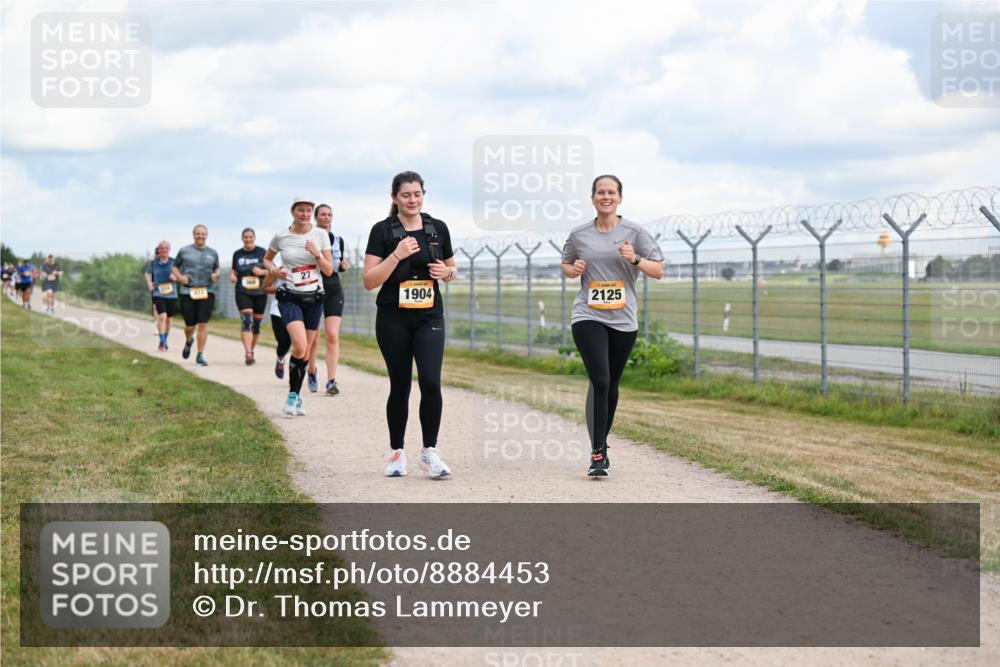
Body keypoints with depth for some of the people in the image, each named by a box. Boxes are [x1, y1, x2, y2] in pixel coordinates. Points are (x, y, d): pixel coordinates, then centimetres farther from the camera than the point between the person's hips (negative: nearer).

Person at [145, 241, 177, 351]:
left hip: (171, 294, 2)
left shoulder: (173, 262, 1)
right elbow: (148, 273, 17)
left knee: (168, 318, 13)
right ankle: (162, 342, -17)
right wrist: (149, 283, 1)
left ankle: (165, 341, 31)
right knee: (162, 317, -18)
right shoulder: (153, 262, 1)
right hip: (158, 294, -2)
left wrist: (175, 277, -12)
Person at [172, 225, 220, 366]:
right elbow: (175, 267, 14)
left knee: (203, 324, -8)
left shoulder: (212, 253, 11)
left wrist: (215, 275, 1)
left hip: (206, 292, 0)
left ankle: (200, 356, -1)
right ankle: (188, 341, 39)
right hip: (188, 292, 0)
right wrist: (179, 277, -4)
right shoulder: (184, 251, 6)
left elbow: (216, 268, 23)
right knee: (190, 325, 3)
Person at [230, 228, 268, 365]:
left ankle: (251, 351, 27)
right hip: (243, 293, -1)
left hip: (260, 292, 1)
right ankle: (248, 353, -26)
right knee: (247, 320, -18)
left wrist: (262, 272, -15)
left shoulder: (262, 252, 3)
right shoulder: (237, 254, 8)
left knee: (256, 323, 9)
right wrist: (232, 275, -5)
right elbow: (233, 270, 17)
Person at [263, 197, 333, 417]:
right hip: (289, 297, -3)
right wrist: (274, 270, -4)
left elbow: (329, 270, 0)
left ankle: (296, 396, 23)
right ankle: (292, 395, -4)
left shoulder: (320, 235, 1)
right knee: (300, 347, -20)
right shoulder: (281, 236, -1)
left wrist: (317, 254, -18)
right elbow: (267, 259, 17)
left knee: (306, 350, 7)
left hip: (314, 297, 3)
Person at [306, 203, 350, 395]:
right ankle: (312, 372, 32)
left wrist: (343, 265, -1)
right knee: (313, 338, 5)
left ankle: (331, 381, -12)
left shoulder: (338, 240, 10)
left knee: (333, 336, -11)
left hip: (334, 291, 2)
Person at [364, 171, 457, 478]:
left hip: (429, 317, 2)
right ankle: (396, 453, 21)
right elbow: (369, 281, -9)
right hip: (393, 319, -1)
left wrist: (446, 272, -6)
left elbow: (452, 269, 17)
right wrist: (397, 255, -19)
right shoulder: (383, 230, -5)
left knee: (431, 382, -14)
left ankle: (430, 451, -3)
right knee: (400, 386, 5)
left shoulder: (438, 228, 5)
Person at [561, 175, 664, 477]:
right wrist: (573, 270, -2)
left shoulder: (634, 232, 2)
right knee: (599, 381, -16)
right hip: (588, 317, -1)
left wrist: (635, 260, -16)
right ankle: (597, 453, -15)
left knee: (611, 384, 11)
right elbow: (565, 265, 21)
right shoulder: (578, 235, 5)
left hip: (623, 319, 2)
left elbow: (658, 271, 2)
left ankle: (601, 445, 28)